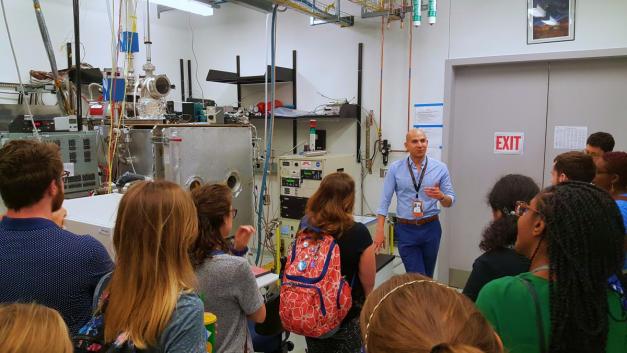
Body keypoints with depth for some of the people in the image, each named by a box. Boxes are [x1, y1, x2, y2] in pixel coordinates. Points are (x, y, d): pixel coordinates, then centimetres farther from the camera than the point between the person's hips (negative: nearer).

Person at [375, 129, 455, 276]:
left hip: (431, 228, 2)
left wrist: (441, 196, -22)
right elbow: (385, 200, -4)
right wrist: (380, 231, -9)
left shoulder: (440, 168, -1)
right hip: (406, 230, -2)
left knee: (427, 277, 17)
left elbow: (450, 201, 2)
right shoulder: (395, 168, -3)